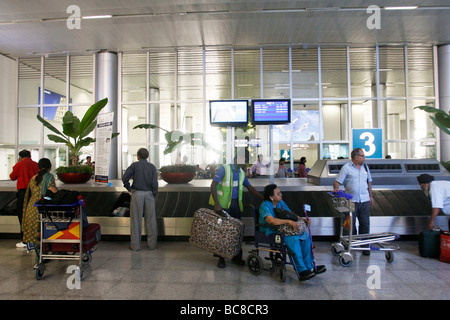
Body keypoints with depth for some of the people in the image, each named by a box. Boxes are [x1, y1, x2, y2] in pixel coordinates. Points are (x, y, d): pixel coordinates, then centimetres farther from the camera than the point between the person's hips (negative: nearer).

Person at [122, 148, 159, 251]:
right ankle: (152, 244, 14)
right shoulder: (152, 167, 3)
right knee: (150, 220, 7)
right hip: (149, 194, 2)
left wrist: (129, 188, -1)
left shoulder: (134, 165, -1)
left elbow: (124, 178, -13)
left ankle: (135, 245, 13)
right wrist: (154, 195, 6)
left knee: (136, 220, 6)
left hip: (137, 193, -1)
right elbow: (155, 183, -3)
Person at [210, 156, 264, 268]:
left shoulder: (242, 173, 11)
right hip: (223, 204, -5)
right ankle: (221, 258, 14)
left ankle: (236, 256, 19)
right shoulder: (224, 169, -9)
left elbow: (250, 188, 15)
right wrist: (217, 204, -21)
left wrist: (264, 199, 5)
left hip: (236, 203, 6)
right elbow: (213, 185, -13)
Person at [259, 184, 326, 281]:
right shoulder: (265, 206, -16)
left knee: (305, 235, -9)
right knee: (293, 239, -31)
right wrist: (289, 221, -37)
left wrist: (302, 219, -1)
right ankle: (302, 271, -24)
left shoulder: (281, 203, 10)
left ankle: (309, 266, -3)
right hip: (270, 232, -8)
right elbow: (271, 220, -32)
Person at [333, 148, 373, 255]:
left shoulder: (365, 167, 13)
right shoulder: (346, 167, -4)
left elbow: (369, 182, 22)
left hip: (364, 200, 4)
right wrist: (336, 188, -27)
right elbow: (337, 181, -7)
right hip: (351, 201, -4)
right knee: (350, 224, 6)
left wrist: (370, 196, 20)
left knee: (365, 224, 5)